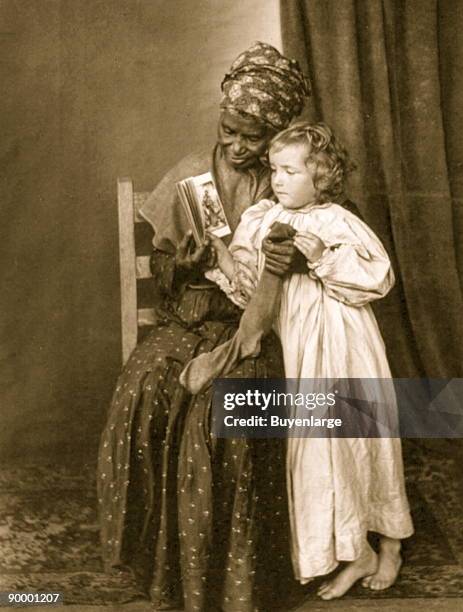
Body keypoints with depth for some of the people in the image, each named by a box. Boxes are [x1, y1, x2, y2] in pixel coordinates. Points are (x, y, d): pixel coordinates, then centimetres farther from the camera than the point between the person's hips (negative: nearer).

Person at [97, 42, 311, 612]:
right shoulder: (188, 175, 6)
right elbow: (160, 271, 7)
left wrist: (296, 261, -15)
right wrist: (181, 265, -14)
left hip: (251, 323, -2)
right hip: (187, 319, 2)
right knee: (144, 388, -25)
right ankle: (158, 553, -5)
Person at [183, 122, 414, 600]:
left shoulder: (339, 224, -9)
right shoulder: (261, 221, 2)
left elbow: (378, 276, -18)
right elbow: (251, 290, 0)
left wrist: (324, 256, -23)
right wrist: (227, 260, -18)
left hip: (343, 346, -4)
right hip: (300, 347, 4)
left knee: (360, 437, 5)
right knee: (321, 443, 7)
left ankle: (389, 545, 26)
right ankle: (358, 552, 23)